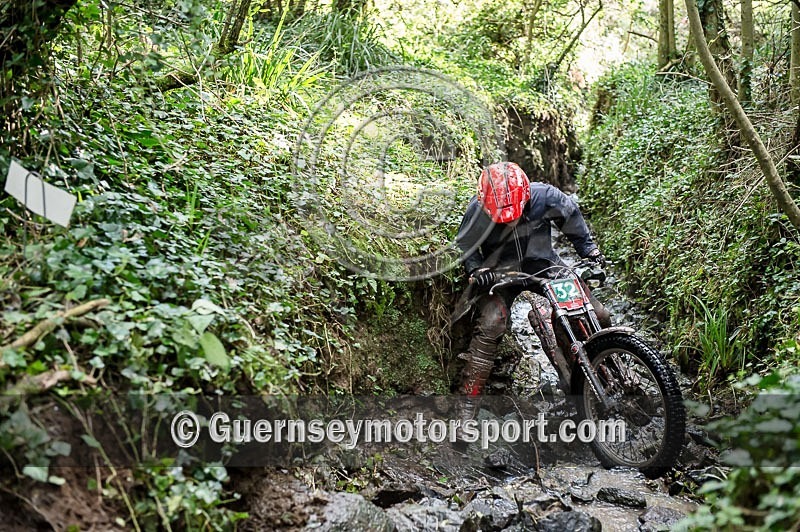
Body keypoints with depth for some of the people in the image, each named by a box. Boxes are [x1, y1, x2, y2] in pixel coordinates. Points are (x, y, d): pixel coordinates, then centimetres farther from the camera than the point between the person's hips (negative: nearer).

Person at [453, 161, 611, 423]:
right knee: (490, 325, -28)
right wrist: (476, 270, -22)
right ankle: (468, 402, -20)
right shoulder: (478, 211, -22)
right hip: (500, 271, -2)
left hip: (543, 262, 3)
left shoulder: (545, 196, -20)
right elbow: (465, 245, -5)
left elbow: (572, 216, 1)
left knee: (598, 318, -4)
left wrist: (589, 249, 1)